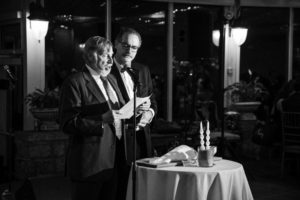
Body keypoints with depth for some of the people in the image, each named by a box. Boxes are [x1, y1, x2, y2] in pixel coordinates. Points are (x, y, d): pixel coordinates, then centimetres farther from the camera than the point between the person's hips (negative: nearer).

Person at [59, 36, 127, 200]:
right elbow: (68, 124, -17)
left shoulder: (110, 79, 15)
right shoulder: (74, 82, -10)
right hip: (89, 162, -7)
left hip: (113, 161, 7)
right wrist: (103, 120, -25)